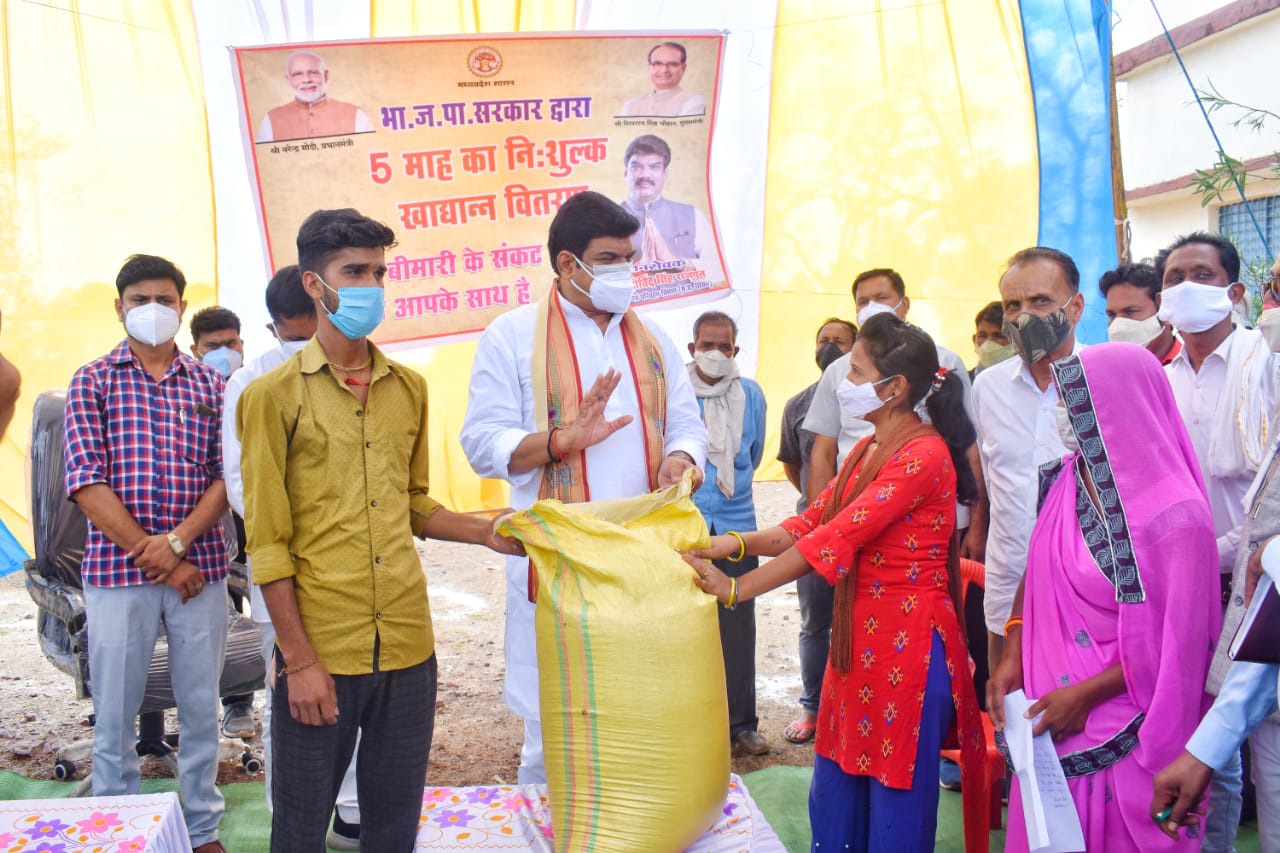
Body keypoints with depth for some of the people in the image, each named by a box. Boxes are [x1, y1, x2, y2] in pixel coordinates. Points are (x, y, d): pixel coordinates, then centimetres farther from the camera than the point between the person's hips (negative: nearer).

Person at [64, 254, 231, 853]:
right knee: (114, 716, 7)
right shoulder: (92, 381, 3)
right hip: (115, 570, -2)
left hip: (199, 568, 2)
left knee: (201, 709, 10)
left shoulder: (209, 385, 8)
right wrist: (153, 557, -11)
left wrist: (177, 542, -14)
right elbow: (86, 483, -6)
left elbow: (227, 476, 1)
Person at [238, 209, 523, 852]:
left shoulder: (409, 388, 10)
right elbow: (268, 543, -6)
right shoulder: (274, 395, -3)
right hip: (319, 652, -4)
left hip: (407, 647, 4)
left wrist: (485, 533, 3)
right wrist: (299, 659, -10)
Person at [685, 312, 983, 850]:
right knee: (837, 790, 15)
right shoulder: (867, 450, 13)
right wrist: (739, 542, -11)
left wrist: (735, 589, -22)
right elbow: (812, 522, 6)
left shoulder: (923, 454, -17)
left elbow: (838, 538, -23)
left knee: (895, 798, 5)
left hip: (908, 639, -8)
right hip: (857, 634, 8)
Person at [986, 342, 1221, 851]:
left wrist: (1085, 694, -14)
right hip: (1050, 716, 6)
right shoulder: (1065, 480, -1)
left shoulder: (1172, 518, -20)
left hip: (1121, 733, -6)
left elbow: (1176, 644, -14)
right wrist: (1011, 659, -2)